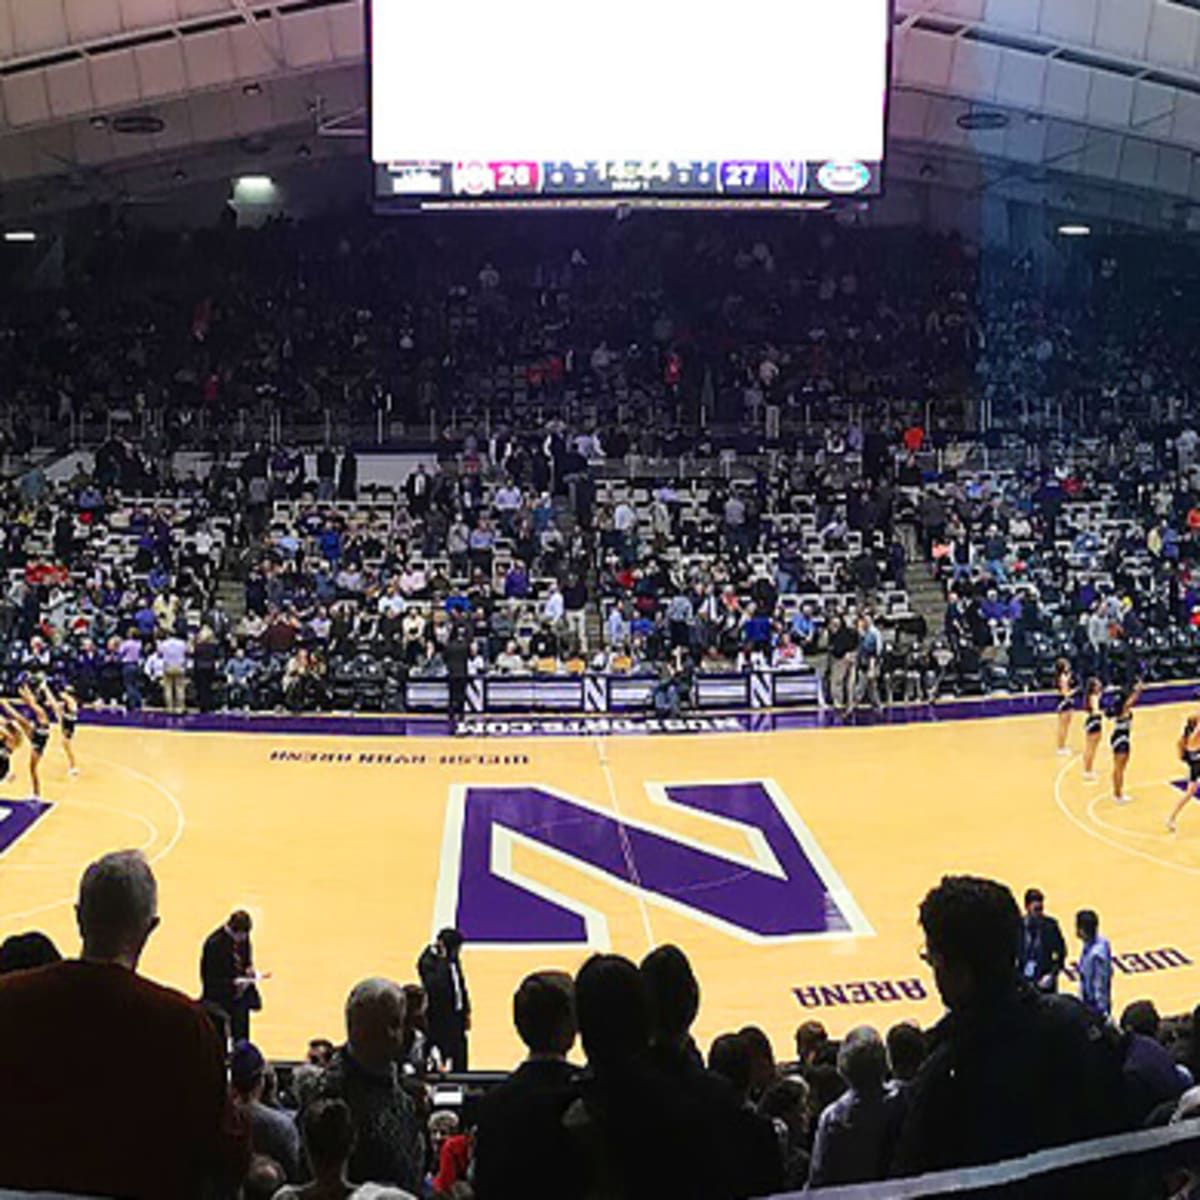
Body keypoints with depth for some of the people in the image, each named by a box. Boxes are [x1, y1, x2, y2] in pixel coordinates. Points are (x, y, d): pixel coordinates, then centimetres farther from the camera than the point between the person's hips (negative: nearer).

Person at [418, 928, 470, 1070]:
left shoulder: (454, 960, 5)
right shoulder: (429, 963, -19)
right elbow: (435, 984, -37)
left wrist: (466, 1011, 16)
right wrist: (442, 958, -35)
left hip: (456, 1015, 8)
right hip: (439, 1017, -8)